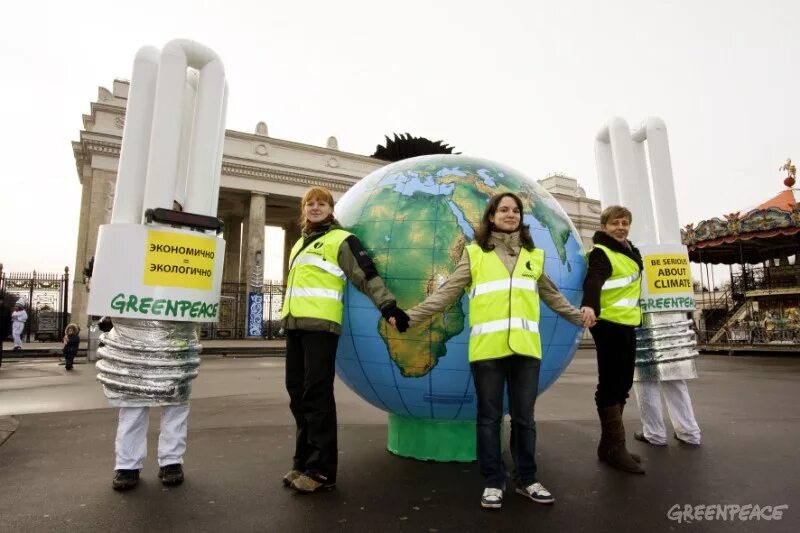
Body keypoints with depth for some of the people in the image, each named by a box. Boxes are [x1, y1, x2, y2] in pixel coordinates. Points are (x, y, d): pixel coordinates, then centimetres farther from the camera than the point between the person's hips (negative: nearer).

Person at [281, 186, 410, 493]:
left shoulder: (341, 239, 0)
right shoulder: (300, 244, 25)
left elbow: (366, 275, -9)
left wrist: (388, 305, -19)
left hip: (321, 325, -8)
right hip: (294, 324, 8)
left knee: (317, 395, -9)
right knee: (298, 393, 8)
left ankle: (322, 470, -1)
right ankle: (304, 462, 18)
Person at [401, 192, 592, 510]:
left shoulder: (534, 256, 16)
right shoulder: (475, 253, 7)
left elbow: (552, 296, 27)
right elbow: (446, 293, 2)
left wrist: (579, 317, 31)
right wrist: (410, 316, -5)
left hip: (526, 347, 3)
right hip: (487, 347, -2)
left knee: (524, 417, 11)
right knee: (490, 417, 6)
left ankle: (527, 480, 27)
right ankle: (493, 482, 20)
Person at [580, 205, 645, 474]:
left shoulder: (630, 251, 17)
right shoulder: (601, 253, -10)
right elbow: (593, 281, -30)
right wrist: (589, 306, -47)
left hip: (626, 324, 9)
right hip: (609, 325, -9)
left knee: (623, 384, 12)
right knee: (610, 385, -5)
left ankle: (610, 444, 22)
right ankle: (615, 448, 3)